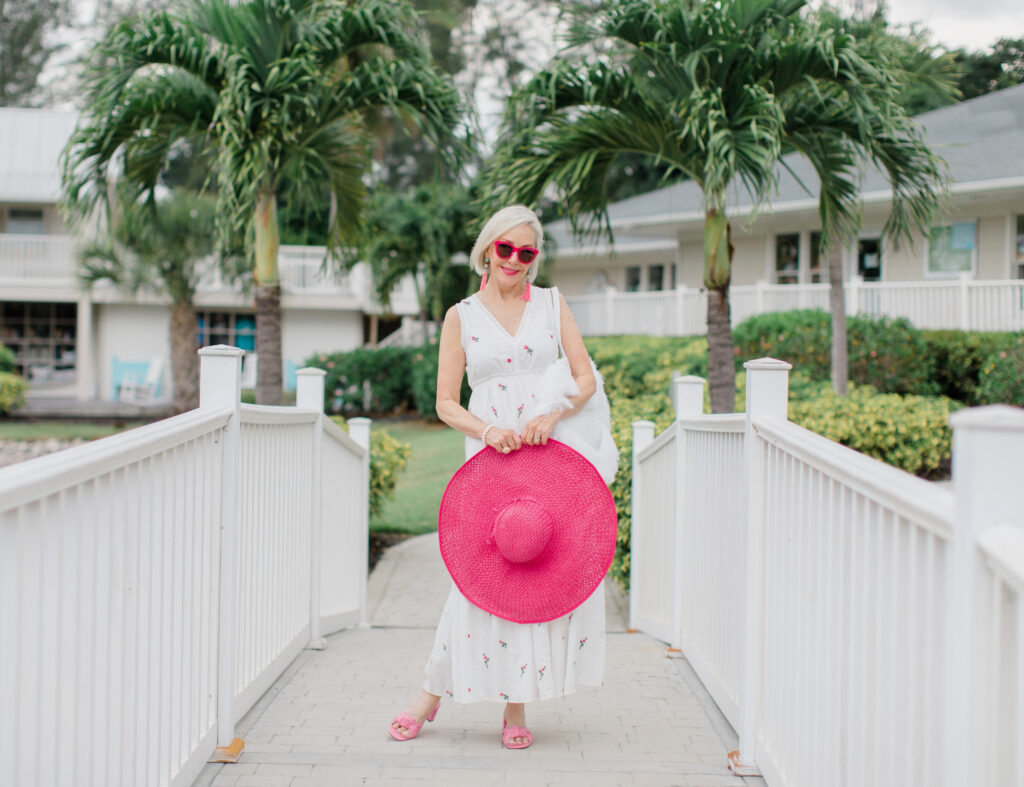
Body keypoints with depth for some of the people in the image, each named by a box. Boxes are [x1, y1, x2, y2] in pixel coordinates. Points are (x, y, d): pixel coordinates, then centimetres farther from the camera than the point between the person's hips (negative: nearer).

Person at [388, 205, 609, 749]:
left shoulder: (552, 304, 11)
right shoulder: (461, 316, 7)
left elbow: (586, 378, 5)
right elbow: (446, 402, 3)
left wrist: (553, 415, -13)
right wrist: (486, 429, -15)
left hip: (552, 450, 2)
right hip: (490, 455, -1)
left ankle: (516, 704, 10)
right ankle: (433, 692, 11)